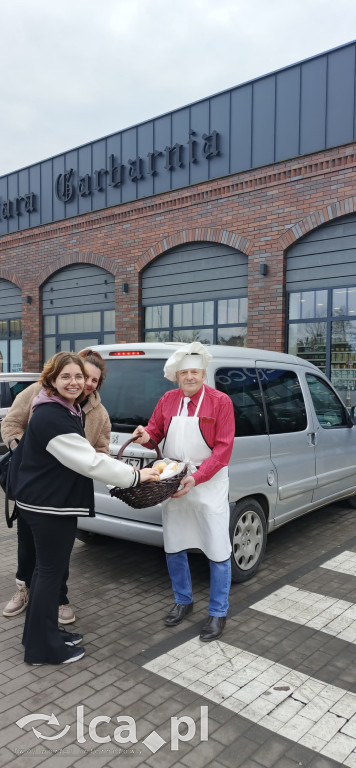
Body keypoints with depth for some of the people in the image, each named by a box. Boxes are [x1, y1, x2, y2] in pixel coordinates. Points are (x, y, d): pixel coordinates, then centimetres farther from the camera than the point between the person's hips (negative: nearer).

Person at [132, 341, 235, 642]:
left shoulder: (220, 402, -10)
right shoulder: (168, 400, 5)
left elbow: (223, 448, -15)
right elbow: (156, 429, 15)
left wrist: (197, 478, -23)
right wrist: (146, 435, -10)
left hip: (209, 484, -4)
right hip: (173, 483, 5)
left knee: (218, 551, 3)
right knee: (173, 548, 15)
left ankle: (218, 613, 21)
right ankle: (183, 601, 36)